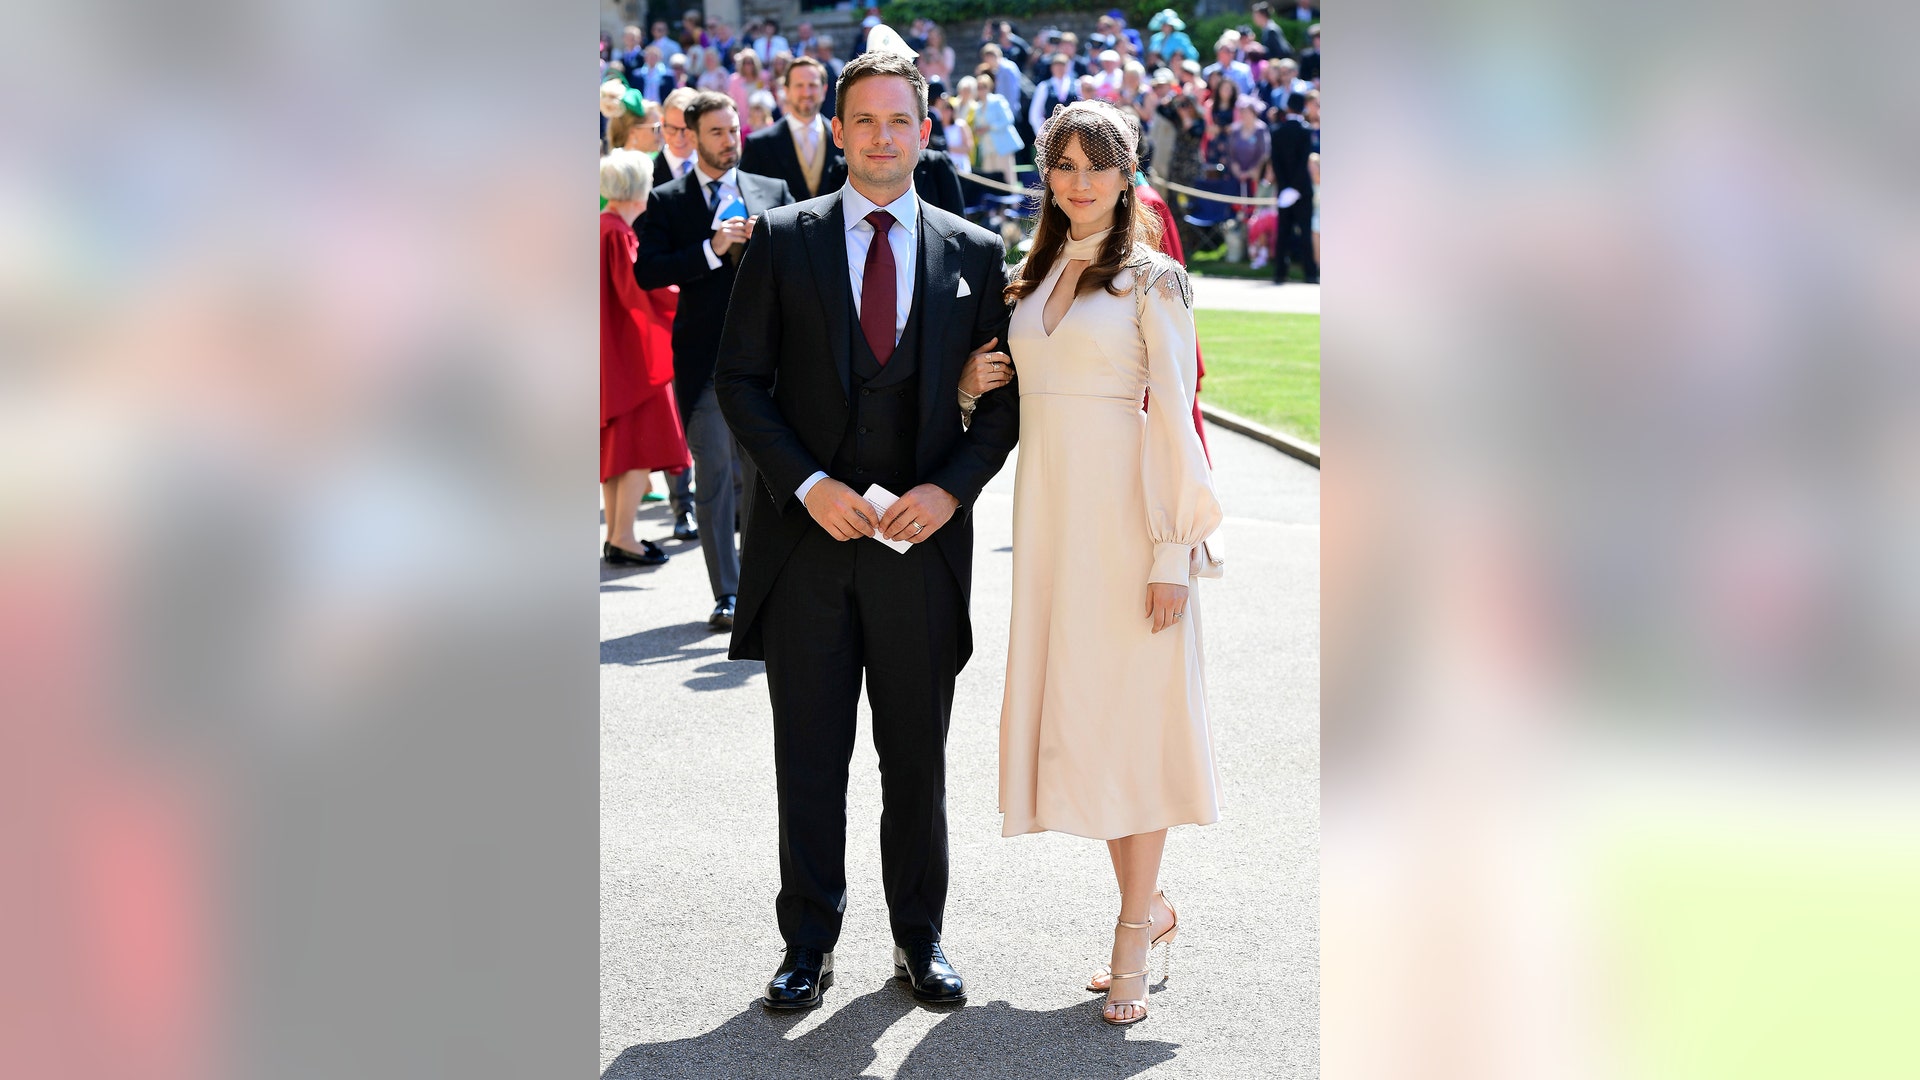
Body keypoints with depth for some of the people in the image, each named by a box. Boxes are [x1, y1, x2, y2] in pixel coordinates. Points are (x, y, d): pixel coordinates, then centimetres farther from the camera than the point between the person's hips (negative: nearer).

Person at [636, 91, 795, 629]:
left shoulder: (772, 192, 11)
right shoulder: (666, 201, 4)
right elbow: (647, 272, -9)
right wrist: (711, 249, -18)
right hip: (703, 357, -2)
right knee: (713, 473, -2)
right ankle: (727, 594, 1)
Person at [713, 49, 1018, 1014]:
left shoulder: (975, 253, 6)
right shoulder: (782, 240, 3)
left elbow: (1006, 394, 7)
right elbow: (740, 379, 1)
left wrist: (950, 488, -9)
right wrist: (808, 485, -11)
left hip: (922, 538, 1)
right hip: (807, 536, -1)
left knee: (917, 759, 10)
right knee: (809, 759, 5)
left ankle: (919, 939, 24)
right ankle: (808, 945, 17)